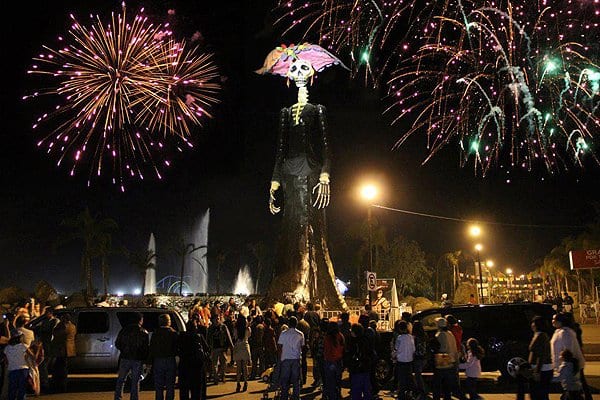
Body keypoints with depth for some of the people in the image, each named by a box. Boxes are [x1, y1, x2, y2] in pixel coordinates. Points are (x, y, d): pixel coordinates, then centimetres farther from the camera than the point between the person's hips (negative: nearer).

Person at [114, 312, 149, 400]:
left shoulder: (124, 330, 2)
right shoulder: (144, 332, -3)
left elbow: (117, 344, 6)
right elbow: (147, 348, -5)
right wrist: (145, 358, 10)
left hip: (125, 359, 1)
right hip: (138, 360, -1)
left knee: (120, 380, 13)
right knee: (135, 382, 7)